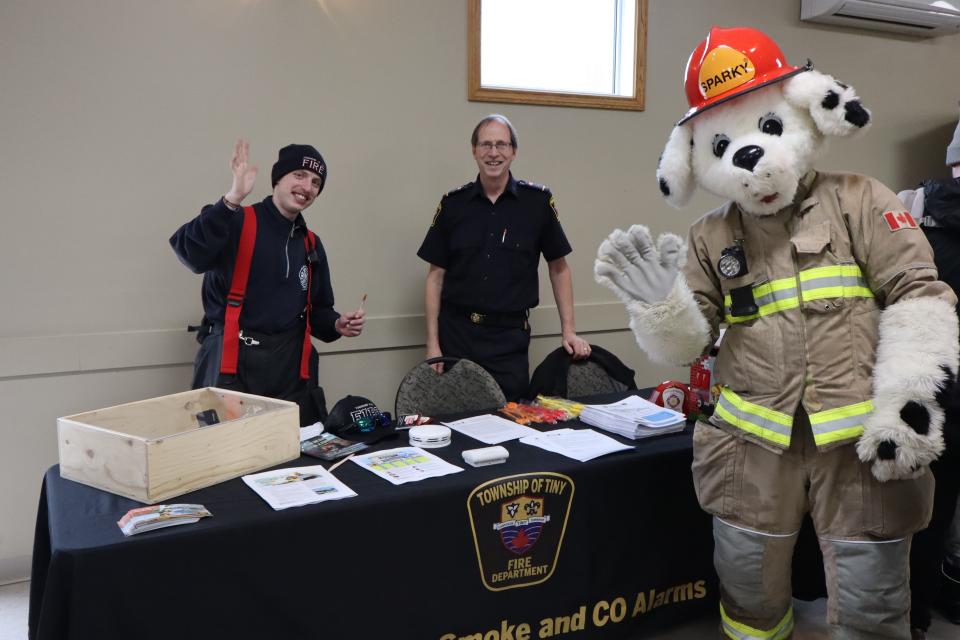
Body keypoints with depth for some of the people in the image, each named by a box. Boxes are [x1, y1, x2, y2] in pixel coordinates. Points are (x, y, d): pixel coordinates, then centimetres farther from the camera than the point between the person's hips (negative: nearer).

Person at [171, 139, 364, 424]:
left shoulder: (311, 244, 16)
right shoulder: (238, 223, -3)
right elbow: (192, 253, -23)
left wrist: (337, 324, 4)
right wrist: (233, 199, -29)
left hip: (291, 368, 5)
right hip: (232, 365, -5)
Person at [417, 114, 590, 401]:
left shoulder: (538, 201, 0)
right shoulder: (453, 203, 2)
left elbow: (558, 268, 7)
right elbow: (436, 275, 5)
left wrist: (568, 331, 3)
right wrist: (432, 344, 0)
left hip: (510, 339, -1)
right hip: (456, 336, 1)